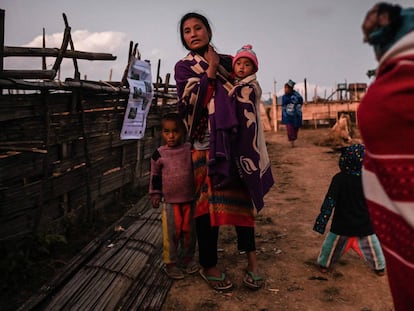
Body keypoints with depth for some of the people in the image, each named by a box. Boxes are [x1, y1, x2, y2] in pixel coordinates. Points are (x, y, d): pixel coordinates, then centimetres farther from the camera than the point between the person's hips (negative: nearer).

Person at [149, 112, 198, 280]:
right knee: (171, 234, 3)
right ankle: (170, 263, 19)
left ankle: (187, 259, 31)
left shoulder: (190, 150, -2)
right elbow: (155, 175, 7)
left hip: (190, 200, 2)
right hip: (170, 202, -2)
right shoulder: (159, 154, -4)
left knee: (189, 232, 13)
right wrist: (155, 194, 5)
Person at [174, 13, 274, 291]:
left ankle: (251, 259, 9)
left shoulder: (228, 62, 16)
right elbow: (188, 105, -9)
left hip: (234, 140, 3)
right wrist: (210, 72, -9)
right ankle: (209, 265, 12)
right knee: (209, 202, -2)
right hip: (206, 143, -3)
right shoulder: (184, 67, 7)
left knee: (240, 197, 2)